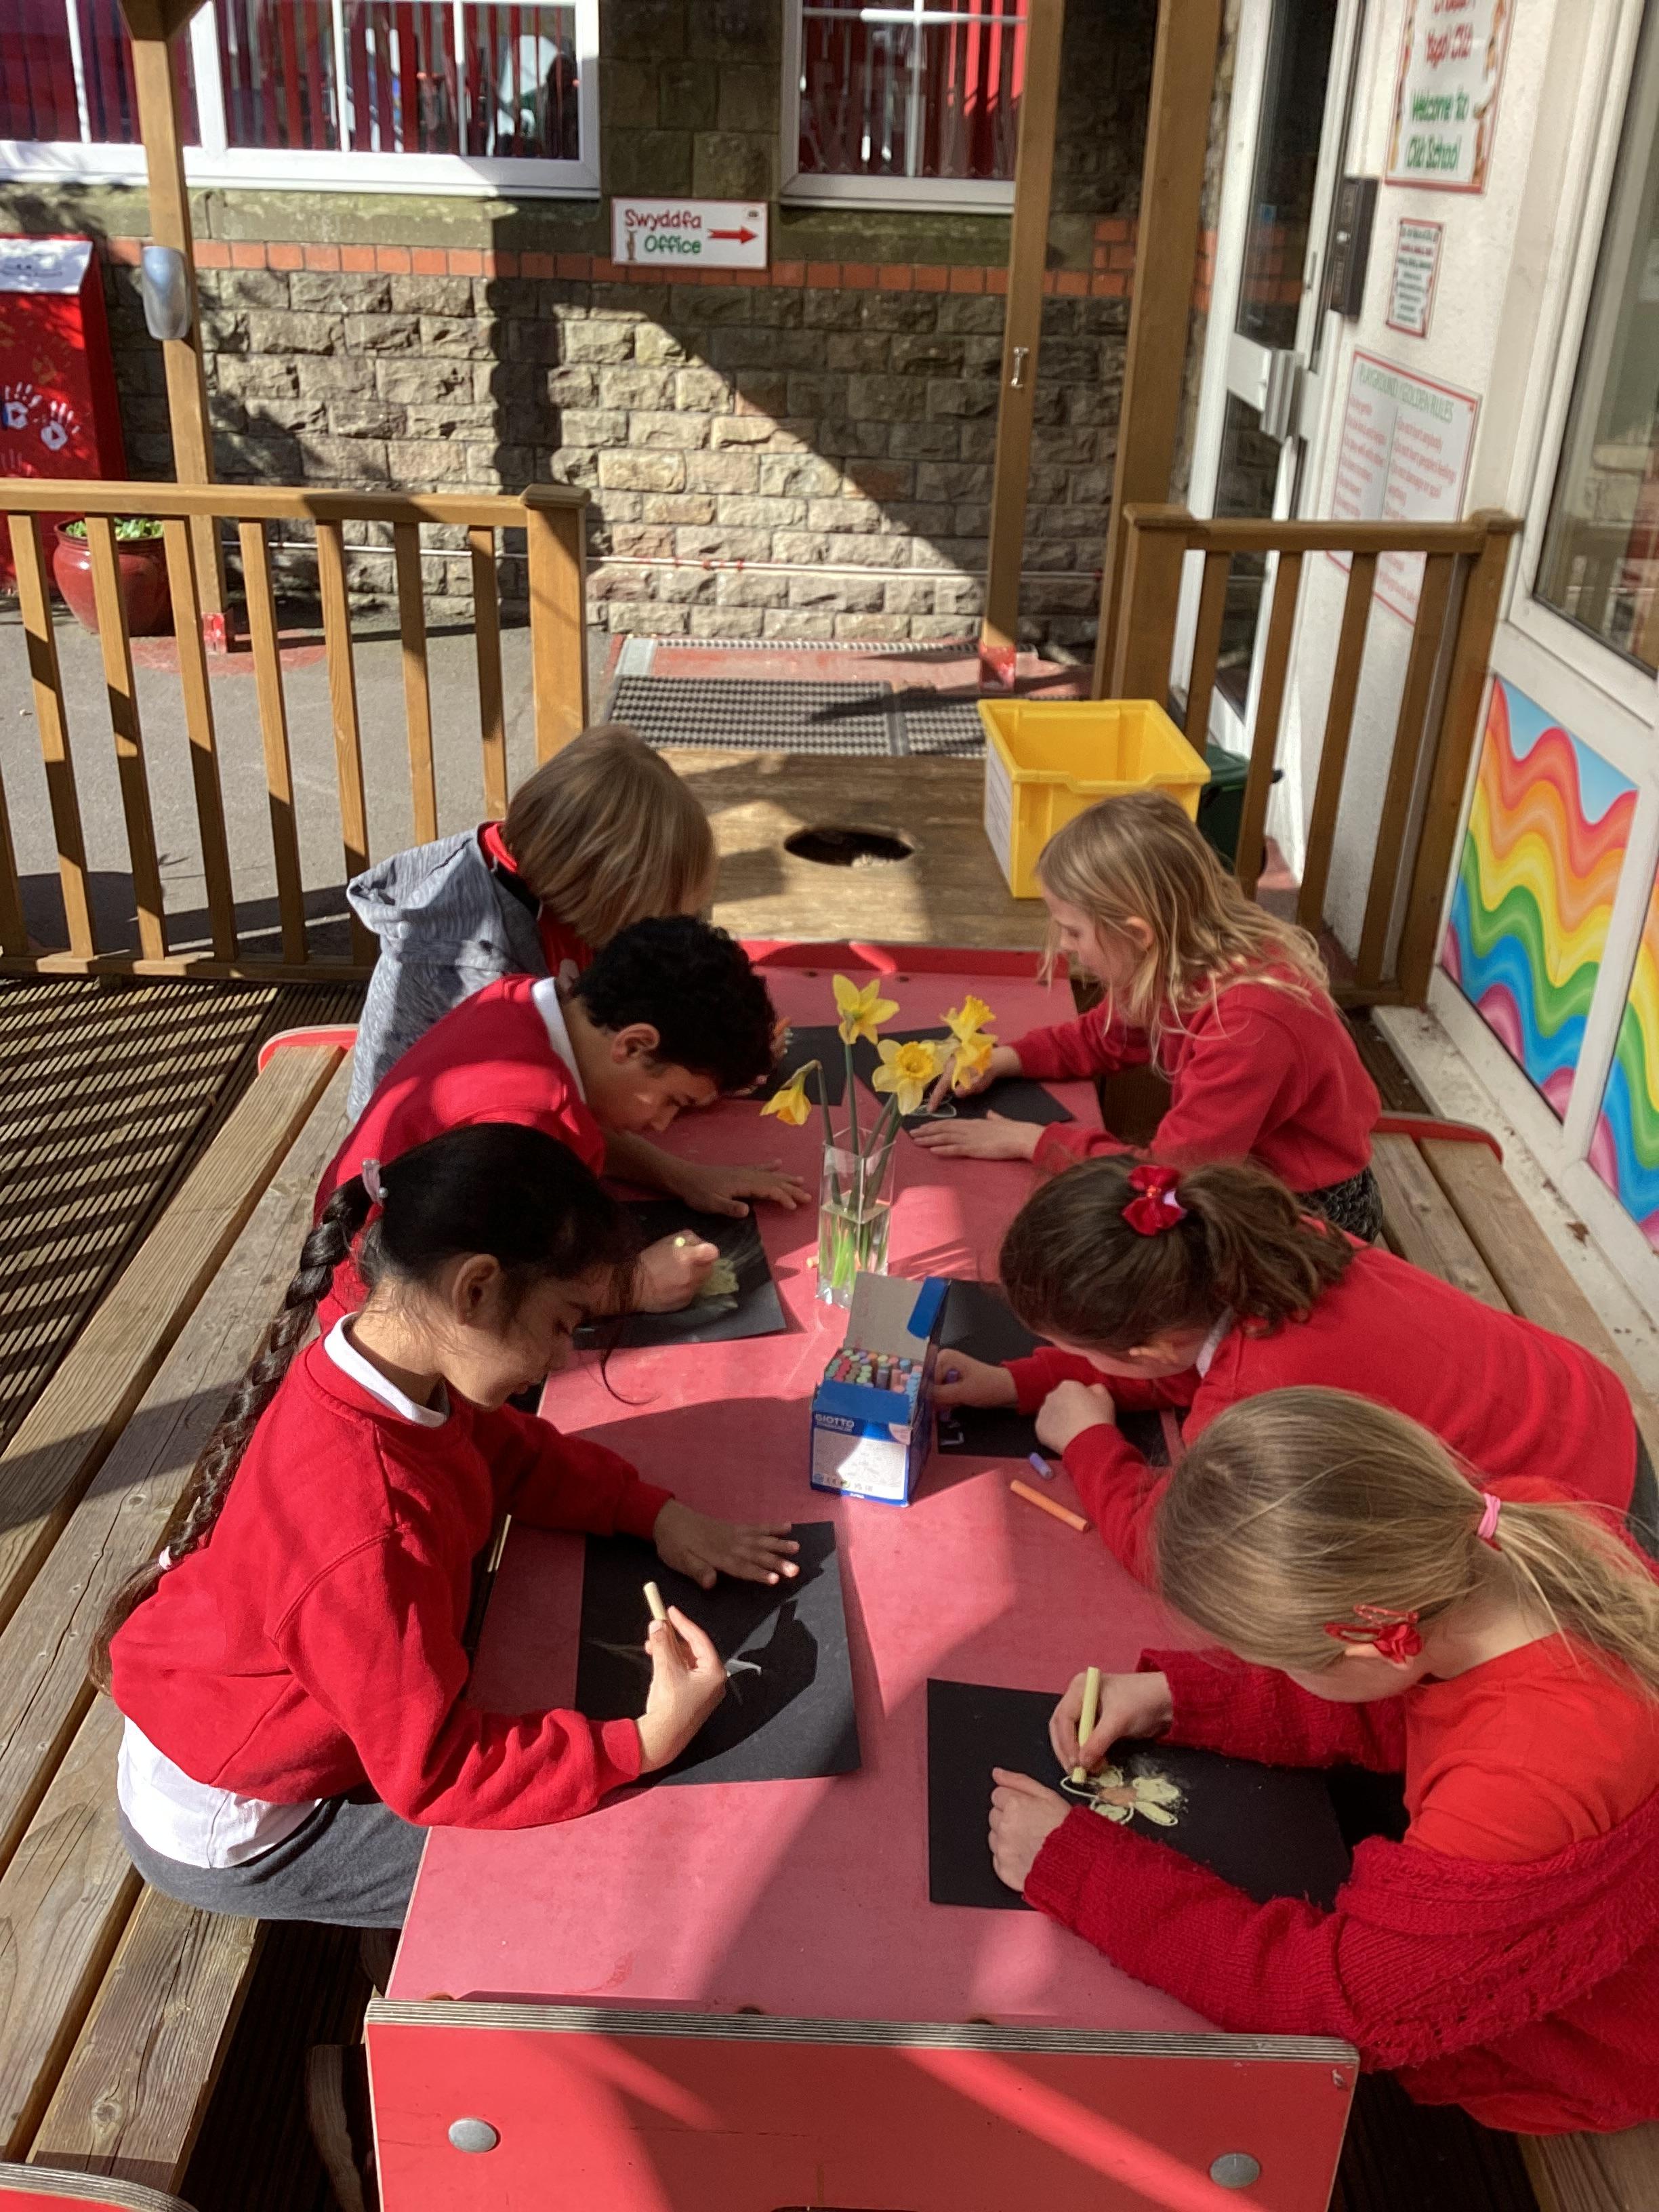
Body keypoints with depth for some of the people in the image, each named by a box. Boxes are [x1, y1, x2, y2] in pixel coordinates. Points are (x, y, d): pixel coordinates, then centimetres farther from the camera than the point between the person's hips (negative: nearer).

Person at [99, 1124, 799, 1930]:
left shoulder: (382, 1366, -17)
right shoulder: (367, 1532, -43)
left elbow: (513, 1452, 3)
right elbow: (438, 1775, -30)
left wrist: (655, 1513, -10)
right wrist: (646, 1744, -32)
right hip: (227, 1834, -8)